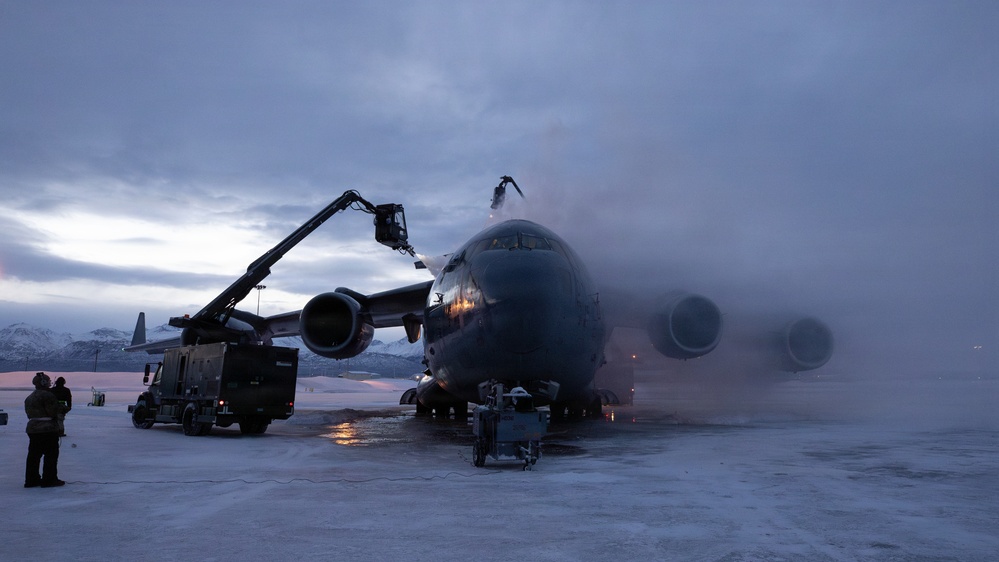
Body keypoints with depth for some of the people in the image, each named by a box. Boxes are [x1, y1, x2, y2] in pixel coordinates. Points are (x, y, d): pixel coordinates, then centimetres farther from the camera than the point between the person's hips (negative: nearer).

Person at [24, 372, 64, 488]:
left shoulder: (29, 397, 16)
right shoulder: (47, 395, -15)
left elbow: (29, 413, 17)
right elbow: (53, 412, -18)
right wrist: (62, 408, 1)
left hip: (32, 429, 9)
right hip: (48, 429, -9)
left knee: (33, 455, 13)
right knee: (51, 454, -1)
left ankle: (31, 479, 18)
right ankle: (49, 479, 1)